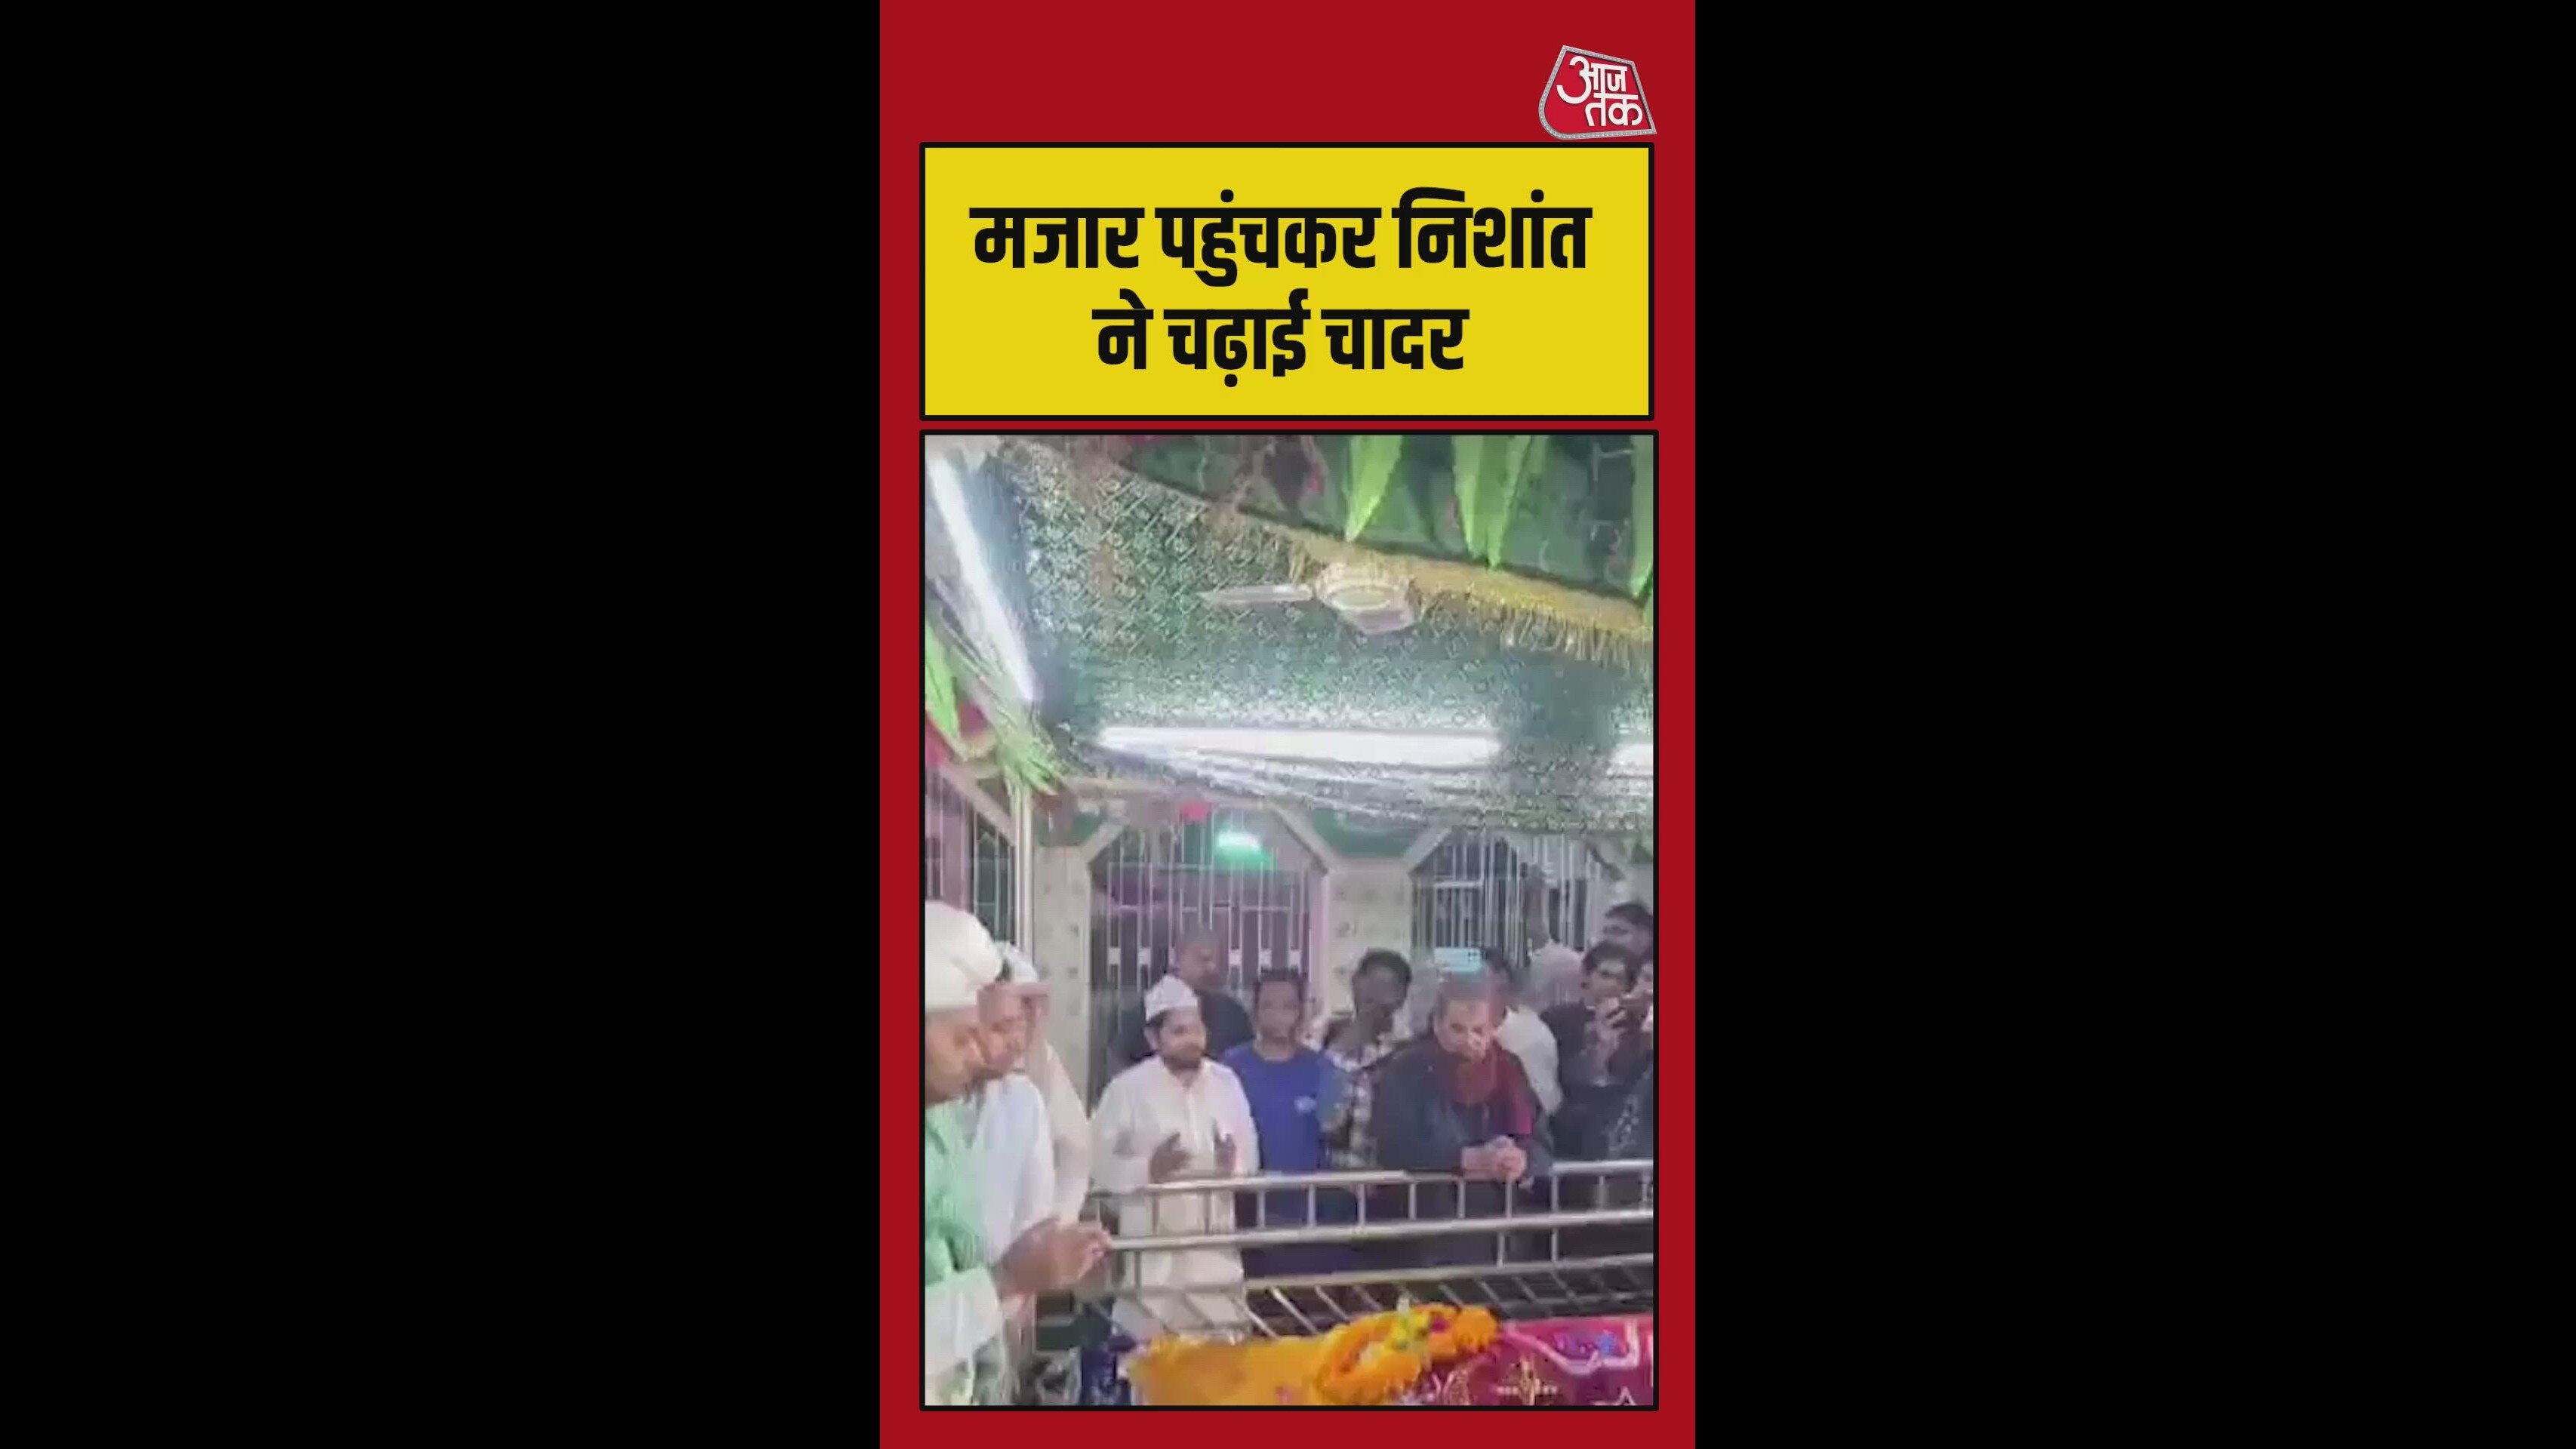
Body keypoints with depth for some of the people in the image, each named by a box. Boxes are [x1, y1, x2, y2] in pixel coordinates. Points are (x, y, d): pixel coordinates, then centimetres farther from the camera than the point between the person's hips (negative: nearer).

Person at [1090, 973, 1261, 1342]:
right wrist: (1148, 1169, -23)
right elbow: (1100, 1164, -7)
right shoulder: (1127, 1088, -6)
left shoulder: (1226, 1082, 7)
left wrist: (1233, 1165, -12)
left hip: (1216, 1244, 4)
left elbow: (1250, 1156, 11)